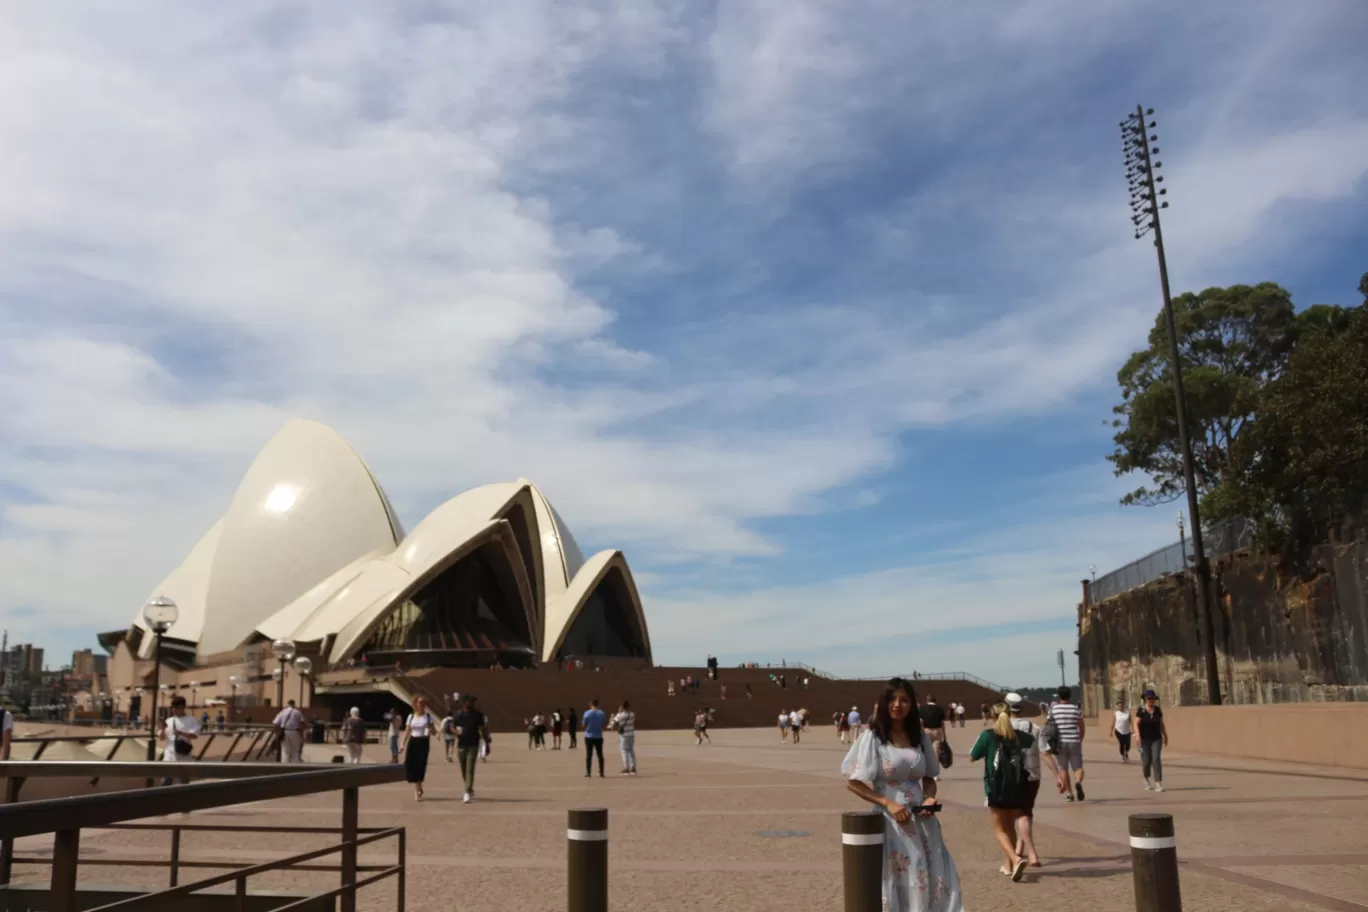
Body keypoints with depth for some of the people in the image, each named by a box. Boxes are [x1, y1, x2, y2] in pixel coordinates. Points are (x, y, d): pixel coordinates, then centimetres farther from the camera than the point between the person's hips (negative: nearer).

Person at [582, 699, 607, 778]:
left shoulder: (587, 713, -8)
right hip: (599, 737, 2)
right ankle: (601, 773, 7)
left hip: (589, 736, -2)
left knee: (589, 755, 5)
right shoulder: (601, 713, -1)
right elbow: (604, 724, 4)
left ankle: (588, 773, 2)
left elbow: (584, 725, -4)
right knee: (600, 755, 8)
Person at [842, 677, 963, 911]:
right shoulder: (872, 738, -8)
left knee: (937, 880, 4)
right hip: (890, 819, -5)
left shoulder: (920, 738, 7)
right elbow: (853, 783, -8)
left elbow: (929, 778, 16)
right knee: (901, 883, -2)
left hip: (921, 820, 5)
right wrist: (888, 803, -17)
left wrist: (929, 799, -6)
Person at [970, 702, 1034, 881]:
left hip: (996, 789, -4)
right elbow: (1032, 740, 24)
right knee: (1010, 826, 21)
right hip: (1017, 788, 4)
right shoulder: (1018, 735, 1)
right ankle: (1009, 865, 27)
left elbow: (972, 756, -3)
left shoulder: (987, 735, -10)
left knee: (1000, 829, 5)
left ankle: (1016, 859, -17)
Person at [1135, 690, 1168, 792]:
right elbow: (1136, 724, -12)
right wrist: (1138, 736, -24)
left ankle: (1158, 784, -15)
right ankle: (1147, 779, 29)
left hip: (1156, 739, 2)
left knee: (1156, 759, -12)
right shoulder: (1141, 710, -8)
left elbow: (1161, 724, 12)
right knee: (1146, 761, 0)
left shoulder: (1158, 710, 4)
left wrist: (1165, 736, 14)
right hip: (1144, 740, -2)